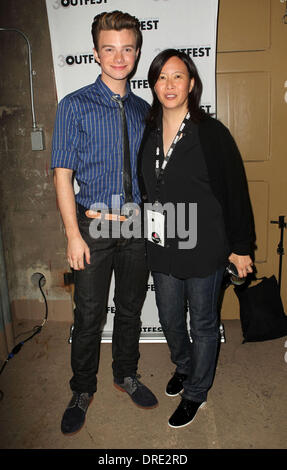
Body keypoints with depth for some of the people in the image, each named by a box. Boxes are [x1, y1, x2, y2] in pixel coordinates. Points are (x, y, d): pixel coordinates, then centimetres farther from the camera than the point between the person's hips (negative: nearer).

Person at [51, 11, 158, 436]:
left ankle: (126, 375, 40)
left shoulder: (143, 110, 9)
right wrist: (74, 235, -13)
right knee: (89, 315, 7)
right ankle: (82, 391, 30)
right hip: (94, 227, -3)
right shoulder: (74, 106, -3)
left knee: (131, 309, 16)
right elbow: (63, 174, -7)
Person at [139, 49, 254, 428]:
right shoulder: (147, 133, 3)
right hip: (162, 250, 5)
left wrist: (240, 247, -6)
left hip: (204, 250, -5)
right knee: (170, 320, 21)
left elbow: (236, 193, -8)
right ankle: (184, 367, 51)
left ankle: (196, 392, 36)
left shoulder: (212, 133, -11)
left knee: (203, 325, 13)